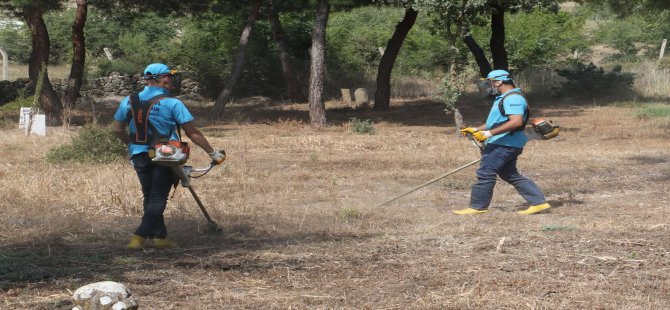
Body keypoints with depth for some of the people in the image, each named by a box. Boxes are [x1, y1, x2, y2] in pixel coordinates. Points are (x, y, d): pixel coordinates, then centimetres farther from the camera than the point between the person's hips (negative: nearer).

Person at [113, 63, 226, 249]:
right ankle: (139, 237, -10)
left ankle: (160, 237, 17)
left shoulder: (129, 101, 1)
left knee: (149, 198, 17)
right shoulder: (172, 104, -11)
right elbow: (193, 134, -10)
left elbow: (118, 130, 9)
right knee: (158, 200, 1)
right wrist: (213, 154, -2)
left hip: (139, 157, 4)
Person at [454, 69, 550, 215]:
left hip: (504, 144, -11)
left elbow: (516, 121, -28)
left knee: (485, 173, -6)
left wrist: (489, 133, -29)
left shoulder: (512, 98, -16)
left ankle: (477, 207, 1)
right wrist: (475, 130, 22)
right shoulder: (504, 98, 20)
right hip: (504, 144, 11)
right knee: (510, 175, 13)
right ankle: (539, 202, 13)